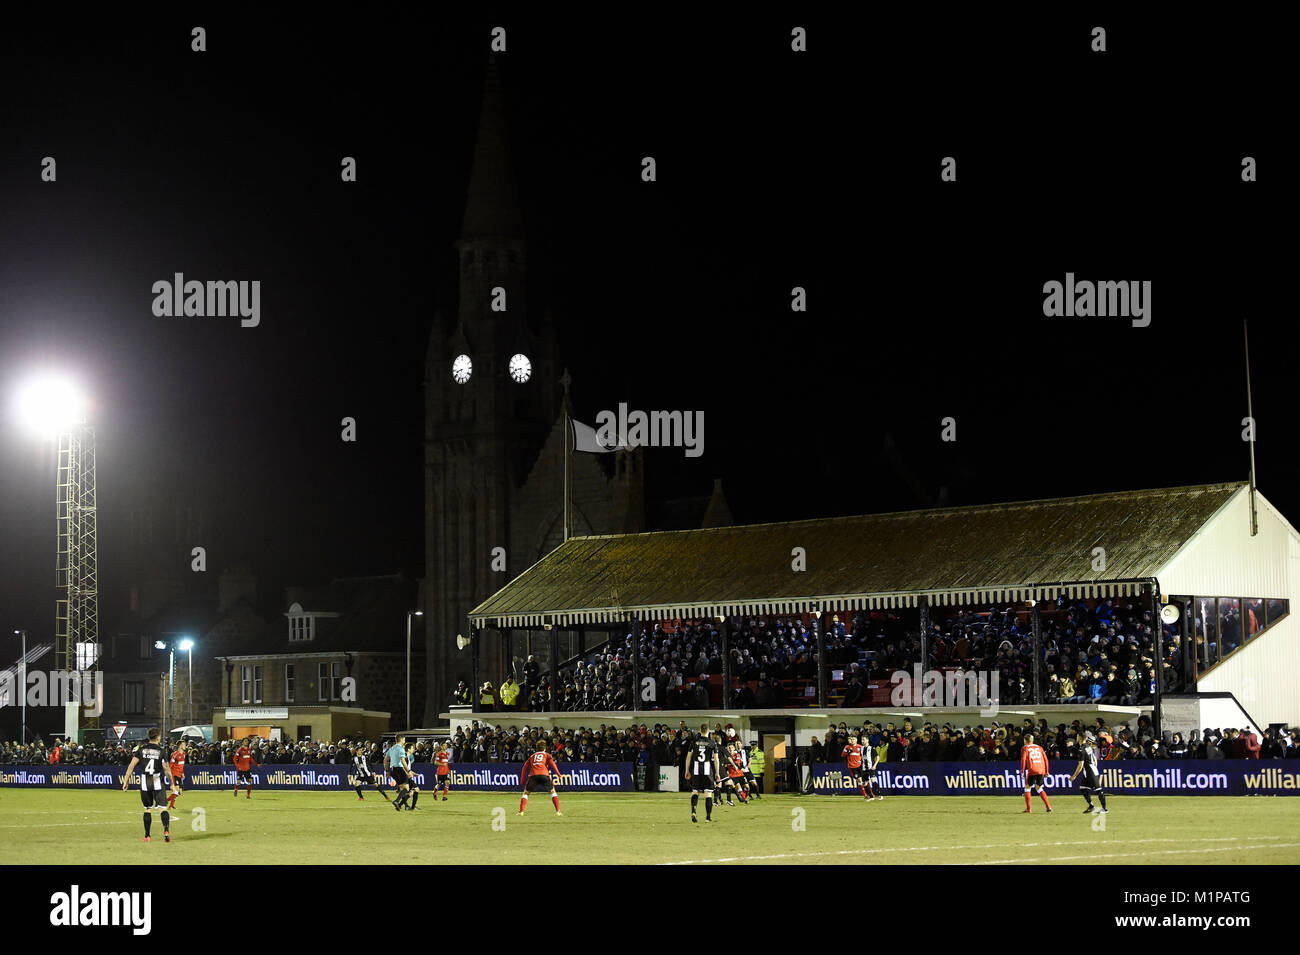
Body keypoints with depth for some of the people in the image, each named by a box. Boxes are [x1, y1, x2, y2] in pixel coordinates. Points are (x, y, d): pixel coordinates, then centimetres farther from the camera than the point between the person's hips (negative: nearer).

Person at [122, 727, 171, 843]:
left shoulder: (141, 749, 3)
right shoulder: (161, 750, -4)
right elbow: (166, 769, -5)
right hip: (157, 782, -3)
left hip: (144, 783, 3)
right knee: (163, 808, -5)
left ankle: (147, 836, 16)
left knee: (148, 809, 15)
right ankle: (166, 830, -27)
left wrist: (125, 781, 2)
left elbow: (131, 766, -2)